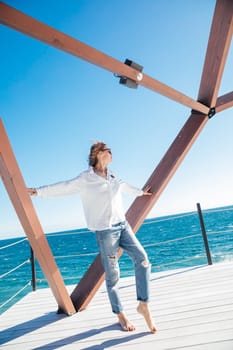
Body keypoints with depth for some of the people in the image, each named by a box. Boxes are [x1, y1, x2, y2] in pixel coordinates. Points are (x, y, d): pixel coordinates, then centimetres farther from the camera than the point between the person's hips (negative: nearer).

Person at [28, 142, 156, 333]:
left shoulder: (112, 176, 12)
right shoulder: (85, 179, -7)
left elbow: (123, 185, 30)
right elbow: (64, 187, -7)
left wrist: (140, 192, 46)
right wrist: (39, 191, -13)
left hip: (123, 225, 6)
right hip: (105, 231, -6)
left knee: (142, 259, -6)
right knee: (112, 275, 2)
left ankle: (144, 304, 7)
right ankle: (121, 314, 21)